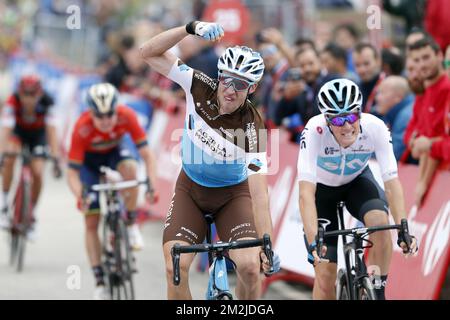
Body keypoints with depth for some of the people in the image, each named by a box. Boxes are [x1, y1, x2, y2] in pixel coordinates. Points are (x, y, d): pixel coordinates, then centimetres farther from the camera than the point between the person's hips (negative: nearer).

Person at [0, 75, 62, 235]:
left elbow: (51, 131, -35)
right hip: (18, 131, -1)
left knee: (37, 174, -14)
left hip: (38, 134, 1)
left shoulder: (46, 103, -33)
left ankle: (31, 216, 9)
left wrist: (56, 160, -43)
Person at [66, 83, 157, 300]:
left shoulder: (127, 116, -32)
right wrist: (80, 196, -51)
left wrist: (152, 183, -43)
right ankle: (100, 283, 0)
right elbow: (72, 173, -33)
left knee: (130, 167, -36)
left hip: (114, 153, 1)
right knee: (91, 223, -8)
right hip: (89, 161, -1)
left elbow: (146, 153, -29)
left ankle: (131, 225, -16)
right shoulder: (82, 128, -36)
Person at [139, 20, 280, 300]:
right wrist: (191, 28, -34)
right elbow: (150, 53, -19)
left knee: (251, 266, -23)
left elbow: (258, 190, -32)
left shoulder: (252, 127, -27)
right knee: (176, 268, -18)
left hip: (232, 193, -2)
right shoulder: (200, 88, -19)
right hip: (190, 190, 2)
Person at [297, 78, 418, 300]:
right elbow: (306, 192, -41)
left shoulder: (375, 128, -31)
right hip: (322, 187, -1)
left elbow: (391, 181, -31)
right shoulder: (315, 131, -36)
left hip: (357, 180, 1)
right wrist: (313, 240, -53)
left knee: (380, 221, -31)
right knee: (325, 273, -8)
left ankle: (377, 291, -12)